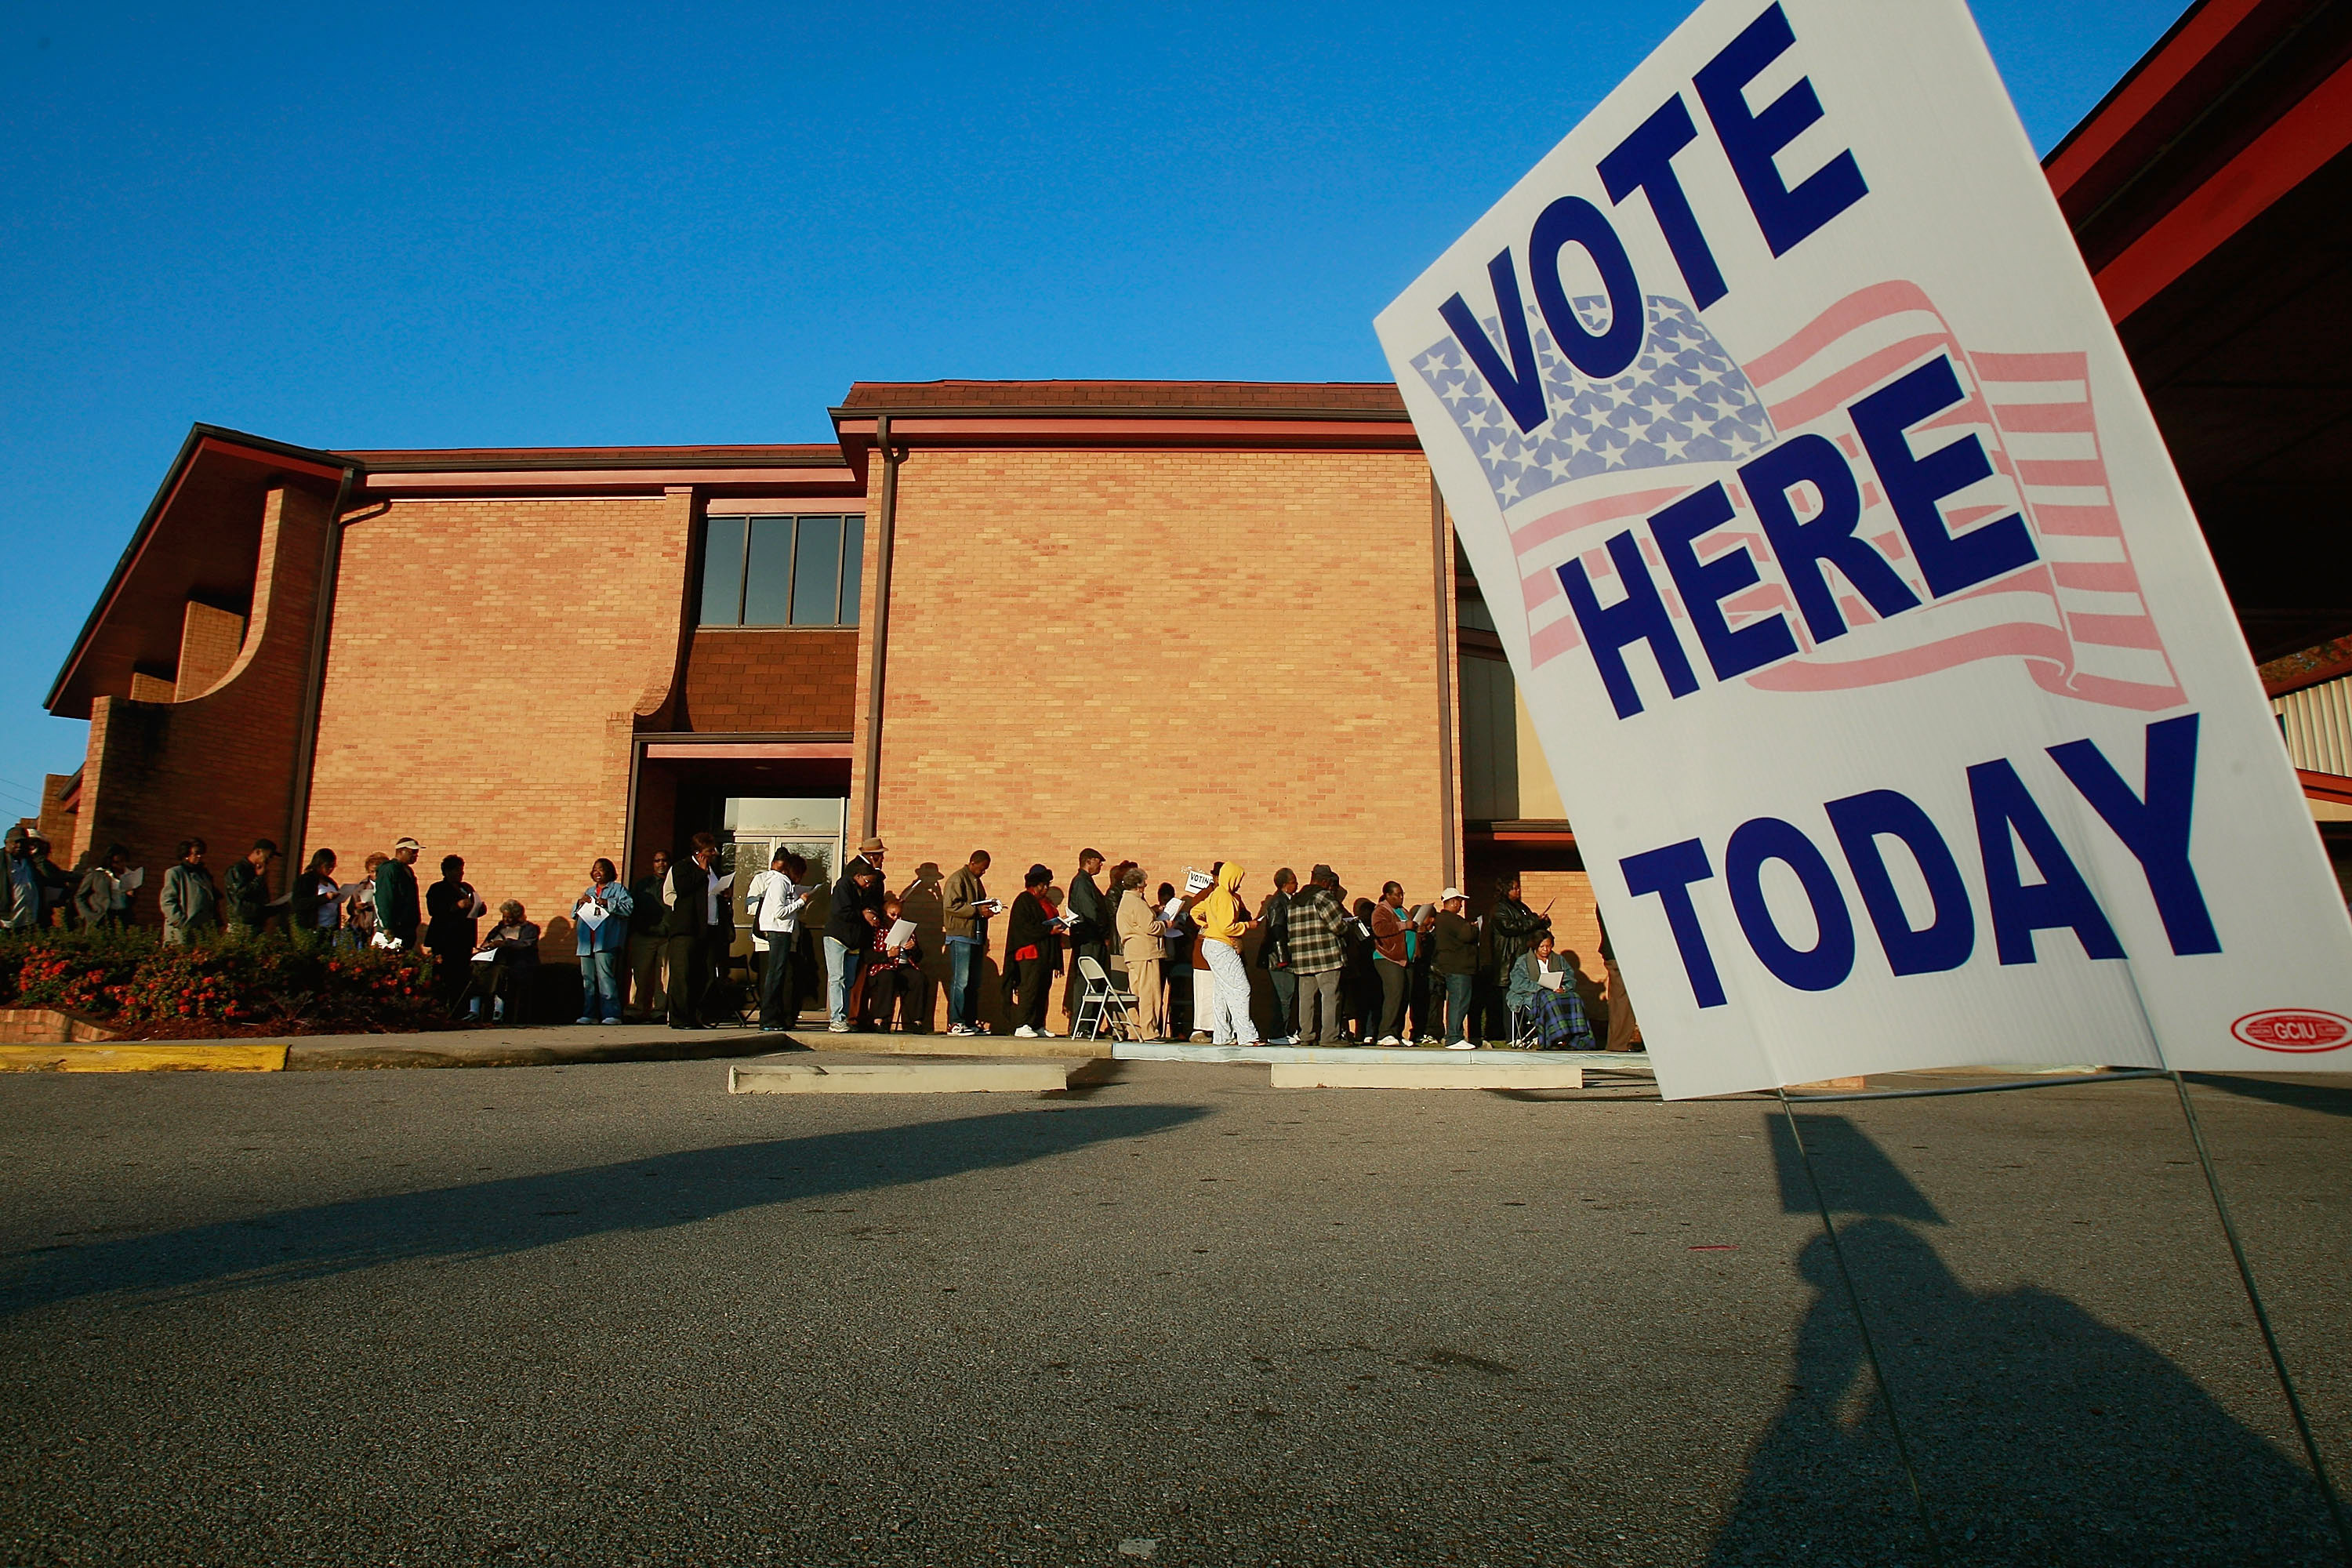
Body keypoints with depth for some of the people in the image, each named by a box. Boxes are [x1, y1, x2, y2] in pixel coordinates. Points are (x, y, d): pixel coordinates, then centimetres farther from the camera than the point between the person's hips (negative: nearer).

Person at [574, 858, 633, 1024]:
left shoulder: (618, 889, 9)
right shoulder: (589, 891, 26)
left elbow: (628, 907, -5)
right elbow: (575, 914, 26)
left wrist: (609, 903, -15)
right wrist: (580, 903, 5)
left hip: (606, 941, -6)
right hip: (587, 942, 6)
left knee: (605, 976, -15)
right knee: (587, 978, 5)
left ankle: (611, 1013, -16)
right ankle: (589, 1014, 11)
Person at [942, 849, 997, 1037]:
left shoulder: (976, 881, 21)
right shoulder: (957, 879, -6)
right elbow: (952, 905, -17)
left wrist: (988, 908, 8)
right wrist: (977, 910, -19)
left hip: (977, 937, 9)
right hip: (961, 937, -9)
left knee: (974, 983, 10)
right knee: (960, 981, -10)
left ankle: (971, 1021, 14)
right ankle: (955, 1023, -8)